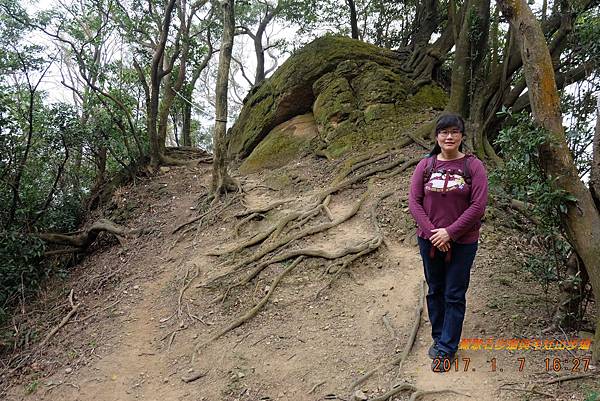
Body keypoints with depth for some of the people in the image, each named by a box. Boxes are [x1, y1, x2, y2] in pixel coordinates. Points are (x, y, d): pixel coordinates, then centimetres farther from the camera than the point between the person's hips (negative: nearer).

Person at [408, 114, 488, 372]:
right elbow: (414, 201, -4)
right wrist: (432, 232, -14)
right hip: (429, 241, 3)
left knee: (454, 296, 5)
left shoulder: (473, 166, -7)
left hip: (462, 242, -2)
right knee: (435, 291, 16)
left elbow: (478, 206, -13)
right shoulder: (425, 165, 0)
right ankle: (438, 338, 34)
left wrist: (450, 232, -17)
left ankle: (446, 350, 17)